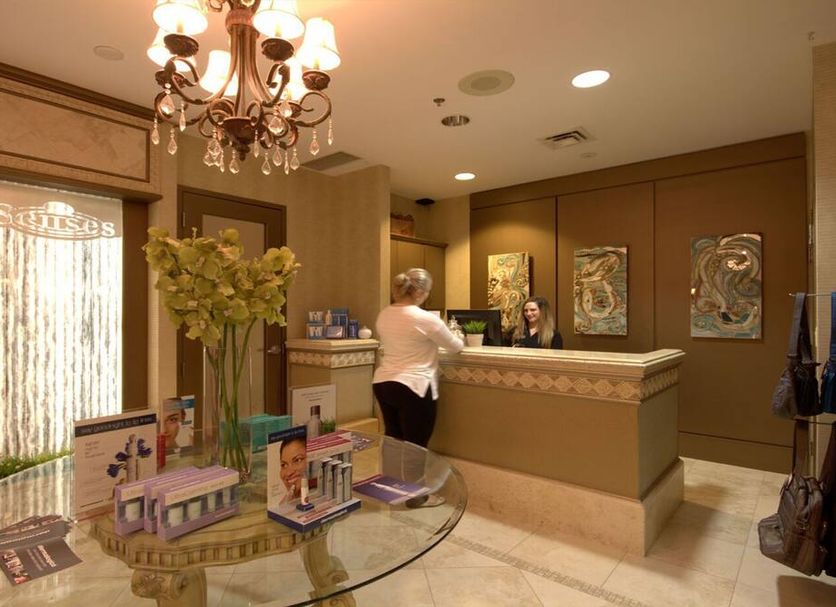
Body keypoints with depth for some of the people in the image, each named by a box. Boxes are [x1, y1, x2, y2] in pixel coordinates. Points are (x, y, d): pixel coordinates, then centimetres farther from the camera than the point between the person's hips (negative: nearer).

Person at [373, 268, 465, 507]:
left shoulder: (384, 315, 5)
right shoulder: (427, 319, -16)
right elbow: (455, 347, -2)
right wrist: (460, 340, 22)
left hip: (382, 383, 7)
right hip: (413, 388, -7)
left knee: (393, 439, 20)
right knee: (416, 444, 8)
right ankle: (415, 495, 23)